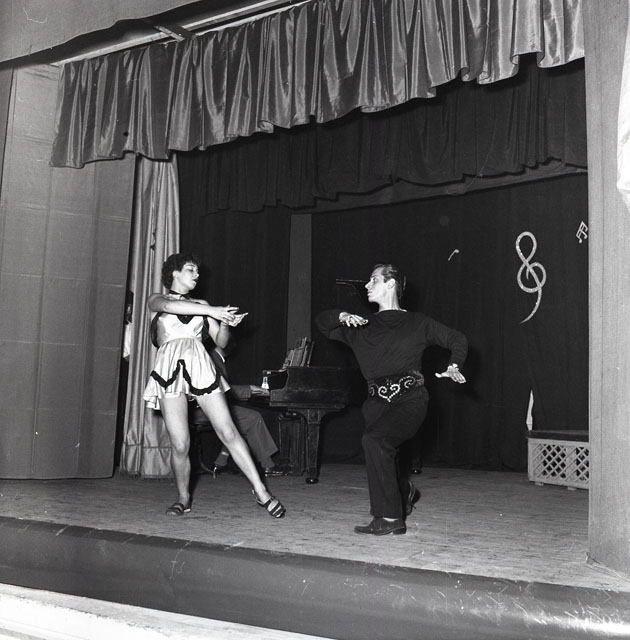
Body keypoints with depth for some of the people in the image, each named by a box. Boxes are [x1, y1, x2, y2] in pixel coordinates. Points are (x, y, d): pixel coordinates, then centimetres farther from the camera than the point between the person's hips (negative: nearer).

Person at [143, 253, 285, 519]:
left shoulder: (201, 305, 23)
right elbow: (169, 305, -12)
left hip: (201, 367, 2)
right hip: (170, 370, -2)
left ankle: (260, 491, -7)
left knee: (228, 432, -8)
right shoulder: (156, 300, 14)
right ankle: (183, 498, 16)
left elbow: (220, 341, 17)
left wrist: (225, 322, -5)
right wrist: (212, 311, -18)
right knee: (180, 444, -6)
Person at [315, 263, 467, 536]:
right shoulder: (362, 326, 13)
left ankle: (389, 517, -19)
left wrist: (452, 367, 0)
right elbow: (322, 321, 14)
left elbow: (457, 340, 16)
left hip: (410, 399, -5)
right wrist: (343, 316, -6)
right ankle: (406, 491, 45)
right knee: (381, 458, 8)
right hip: (377, 402, 5)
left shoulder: (418, 323, 6)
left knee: (374, 440, -28)